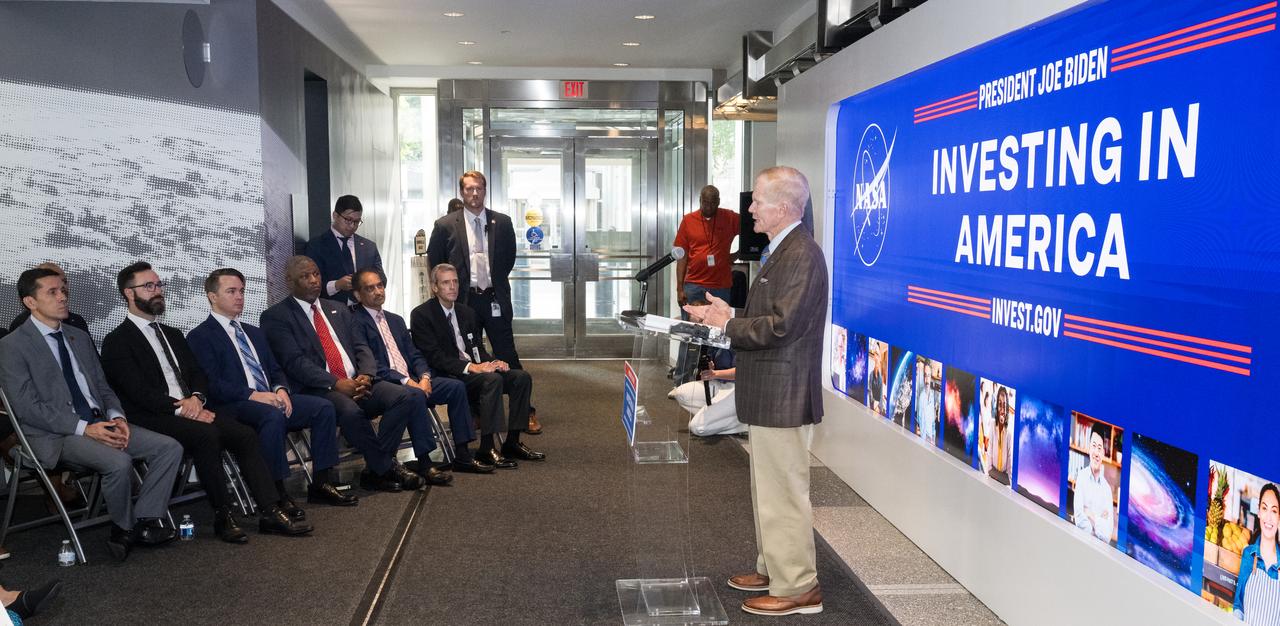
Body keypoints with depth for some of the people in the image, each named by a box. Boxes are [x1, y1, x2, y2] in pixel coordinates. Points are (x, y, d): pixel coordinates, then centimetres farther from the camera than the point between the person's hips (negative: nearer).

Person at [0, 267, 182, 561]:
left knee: (170, 447, -12)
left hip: (101, 423, 7)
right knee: (119, 462, -33)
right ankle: (124, 528, -7)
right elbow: (27, 407, -11)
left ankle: (144, 521, -7)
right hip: (54, 436, -7)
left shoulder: (80, 337, 19)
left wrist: (116, 417, -3)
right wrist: (84, 427, -19)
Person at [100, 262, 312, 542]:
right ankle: (223, 517, -24)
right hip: (153, 419, -6)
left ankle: (269, 513, -20)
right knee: (206, 434, -34)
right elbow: (138, 392, -11)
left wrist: (196, 398, -5)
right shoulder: (117, 342, 1)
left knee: (244, 434, -17)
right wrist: (180, 408, -18)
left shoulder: (173, 334, 25)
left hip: (189, 410, 7)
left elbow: (198, 374, 17)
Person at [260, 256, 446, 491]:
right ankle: (387, 469, -15)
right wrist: (336, 383, -20)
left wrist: (366, 375, -7)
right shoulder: (275, 317, 3)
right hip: (318, 390, -6)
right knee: (350, 410, -38)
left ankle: (375, 470, -14)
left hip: (356, 383, 6)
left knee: (411, 396, -17)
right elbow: (294, 362, -10)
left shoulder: (338, 310, 23)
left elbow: (360, 347, 15)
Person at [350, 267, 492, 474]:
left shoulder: (396, 320, 23)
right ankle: (423, 462, -29)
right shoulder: (356, 322, -1)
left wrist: (424, 377, -5)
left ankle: (462, 456, -11)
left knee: (456, 386, -13)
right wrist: (406, 381, -18)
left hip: (413, 381, 7)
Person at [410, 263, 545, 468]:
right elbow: (434, 357, -14)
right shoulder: (422, 315, -5)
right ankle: (488, 448, -31)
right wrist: (471, 367, -24)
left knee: (521, 377, -12)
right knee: (492, 379, -33)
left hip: (475, 369, 8)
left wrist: (493, 362, -5)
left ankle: (513, 442, -8)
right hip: (447, 376, -8)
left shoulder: (466, 313, 19)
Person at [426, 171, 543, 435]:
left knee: (508, 356, 1)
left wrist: (496, 280, 12)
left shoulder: (502, 222, 4)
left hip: (495, 299, 0)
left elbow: (509, 256, 16)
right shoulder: (445, 225, 0)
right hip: (464, 300, 0)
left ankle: (526, 412, 7)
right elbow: (434, 263, 7)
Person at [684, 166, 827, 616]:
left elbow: (780, 326, -25)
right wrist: (730, 316, 5)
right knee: (768, 489, 20)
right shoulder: (781, 251, 14)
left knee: (782, 493, -1)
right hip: (768, 393, 11)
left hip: (783, 397, -11)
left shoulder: (801, 255, -18)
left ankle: (796, 588, 10)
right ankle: (774, 568, 34)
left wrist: (728, 323, -14)